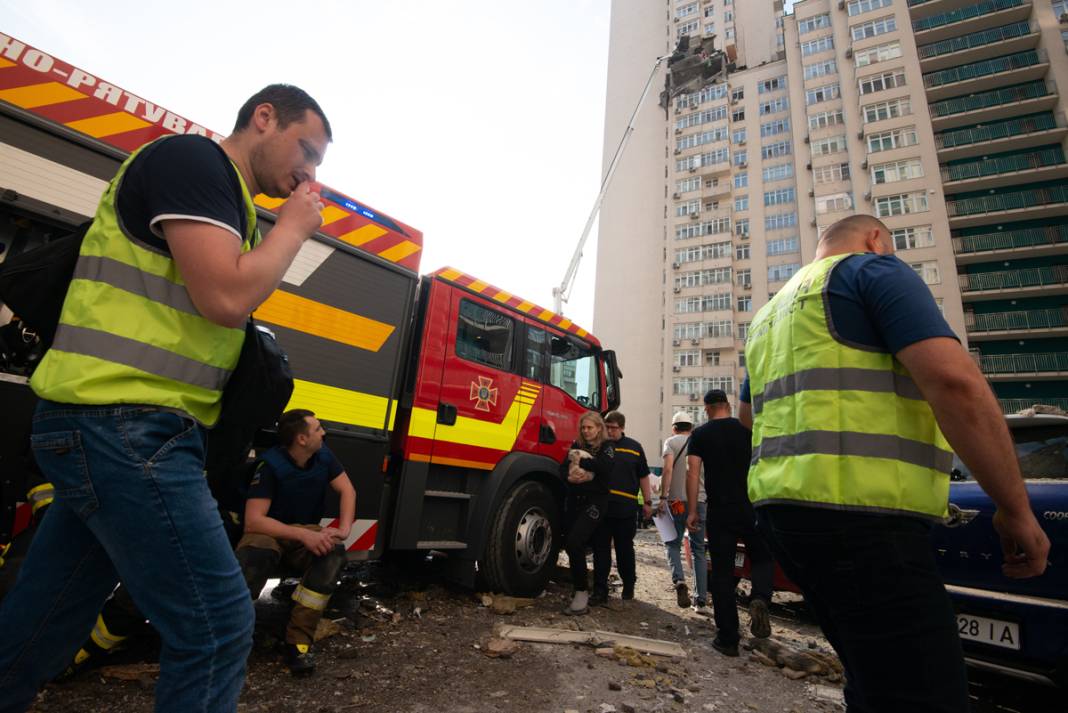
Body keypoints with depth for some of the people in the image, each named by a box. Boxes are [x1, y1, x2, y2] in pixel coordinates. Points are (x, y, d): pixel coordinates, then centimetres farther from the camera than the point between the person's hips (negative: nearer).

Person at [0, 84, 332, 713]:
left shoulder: (219, 197, 21)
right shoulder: (192, 157, -7)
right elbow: (227, 299, -20)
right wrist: (296, 226, -7)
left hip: (108, 428, 10)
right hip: (124, 427, -10)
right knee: (218, 624, -7)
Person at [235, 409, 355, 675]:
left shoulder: (323, 456, -5)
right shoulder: (271, 465, -22)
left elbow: (346, 489, -1)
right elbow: (253, 521, -27)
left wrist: (344, 528, -19)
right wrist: (303, 535, -37)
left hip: (308, 534, 4)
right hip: (270, 533, -4)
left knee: (334, 552, -29)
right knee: (255, 555, -39)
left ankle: (299, 640, -23)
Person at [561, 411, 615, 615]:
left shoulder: (607, 446, 3)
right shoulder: (576, 445, 15)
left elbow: (605, 467, -17)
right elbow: (562, 469, 4)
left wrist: (579, 459, -11)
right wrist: (570, 476, -17)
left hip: (595, 501, -5)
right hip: (573, 500, 5)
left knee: (574, 543, -18)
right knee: (570, 545, 7)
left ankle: (581, 593, -7)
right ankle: (578, 588, 26)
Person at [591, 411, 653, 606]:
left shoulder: (634, 447, 7)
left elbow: (643, 477, 11)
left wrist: (647, 502, 9)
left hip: (625, 508, 0)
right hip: (600, 507, 0)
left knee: (625, 549, 13)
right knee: (601, 549, 3)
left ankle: (629, 586, 31)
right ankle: (600, 591, 10)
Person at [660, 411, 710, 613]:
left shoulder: (671, 442, 1)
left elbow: (668, 469, -13)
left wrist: (663, 497, -12)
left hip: (677, 501, -3)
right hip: (699, 500, 3)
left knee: (672, 544, 11)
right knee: (698, 550, 11)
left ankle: (679, 580, -13)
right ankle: (701, 600, 9)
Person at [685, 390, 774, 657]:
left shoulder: (700, 434, -1)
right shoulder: (747, 429, 4)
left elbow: (693, 473, -7)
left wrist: (692, 510, -2)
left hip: (720, 510, -1)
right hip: (752, 507, 1)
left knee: (722, 573, 7)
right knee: (762, 559, 21)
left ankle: (728, 639, 10)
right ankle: (759, 598, -9)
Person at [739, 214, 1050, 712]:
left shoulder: (772, 311, 23)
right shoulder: (874, 270, 1)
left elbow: (747, 415, 30)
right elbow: (954, 381, -13)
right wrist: (1015, 507, -5)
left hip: (782, 507, 9)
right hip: (856, 513, -9)